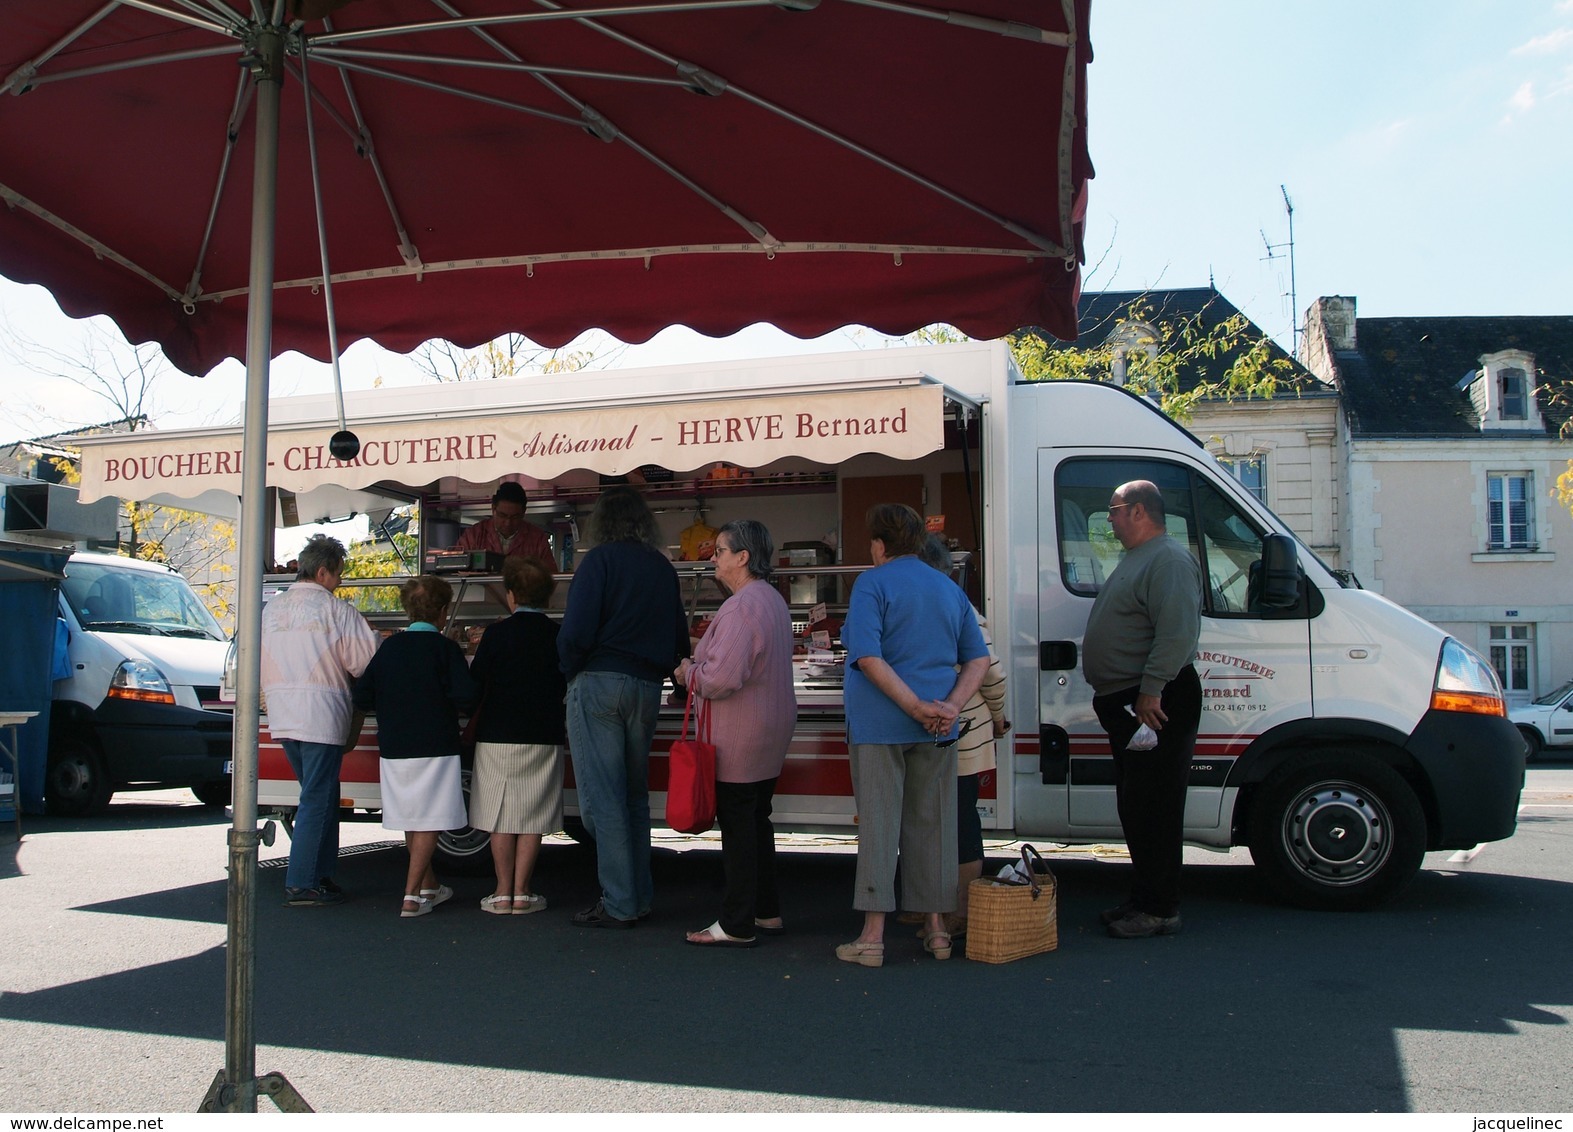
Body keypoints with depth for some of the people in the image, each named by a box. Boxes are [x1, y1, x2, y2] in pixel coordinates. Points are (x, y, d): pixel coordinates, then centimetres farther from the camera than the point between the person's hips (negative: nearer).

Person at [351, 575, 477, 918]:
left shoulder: (388, 647, 5)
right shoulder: (445, 648, -7)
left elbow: (362, 698, 5)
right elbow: (466, 698, -15)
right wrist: (443, 704, 6)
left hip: (393, 748, 5)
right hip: (435, 747, -5)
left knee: (411, 822, 16)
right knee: (428, 823, 1)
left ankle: (429, 886, 30)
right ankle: (412, 897, -2)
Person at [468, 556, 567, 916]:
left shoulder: (497, 633, -7)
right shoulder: (559, 636, -2)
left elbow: (475, 684, -4)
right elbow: (569, 687, 8)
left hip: (497, 737, -1)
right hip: (544, 738, 1)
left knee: (500, 818, 6)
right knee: (532, 819, 6)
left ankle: (503, 893, 8)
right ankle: (522, 893, 7)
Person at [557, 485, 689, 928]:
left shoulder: (601, 559, -6)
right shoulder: (663, 567, 13)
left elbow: (576, 630, -14)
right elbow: (679, 638, 12)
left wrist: (570, 671, 1)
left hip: (599, 683, -6)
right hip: (647, 689, 6)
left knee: (602, 797, -2)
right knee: (635, 795, 15)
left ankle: (618, 904, -1)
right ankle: (639, 896, 19)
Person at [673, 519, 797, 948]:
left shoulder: (740, 607, -21)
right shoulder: (773, 599, 13)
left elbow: (723, 678, -27)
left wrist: (689, 675, -8)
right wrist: (699, 668, 15)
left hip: (739, 736, -10)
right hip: (772, 726, 10)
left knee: (737, 825, -3)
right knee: (756, 820, 17)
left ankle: (738, 925, 4)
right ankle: (766, 912, 25)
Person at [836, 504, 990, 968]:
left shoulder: (872, 584, -6)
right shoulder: (950, 589, 12)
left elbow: (869, 658, -18)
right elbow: (979, 659, 7)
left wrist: (917, 707, -16)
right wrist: (950, 706, -6)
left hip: (880, 724, -5)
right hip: (935, 733, 5)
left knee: (878, 824, 0)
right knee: (931, 825, 12)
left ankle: (873, 936, 3)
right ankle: (936, 928, 17)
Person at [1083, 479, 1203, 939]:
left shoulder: (1169, 560, -15)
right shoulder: (1137, 559, 20)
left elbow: (1179, 633, -26)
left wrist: (1150, 690, -27)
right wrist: (1115, 694, 23)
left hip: (1156, 706, -11)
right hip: (1125, 705, 11)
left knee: (1153, 809, -6)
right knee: (1135, 808, 15)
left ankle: (1159, 910, 1)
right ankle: (1145, 898, 24)